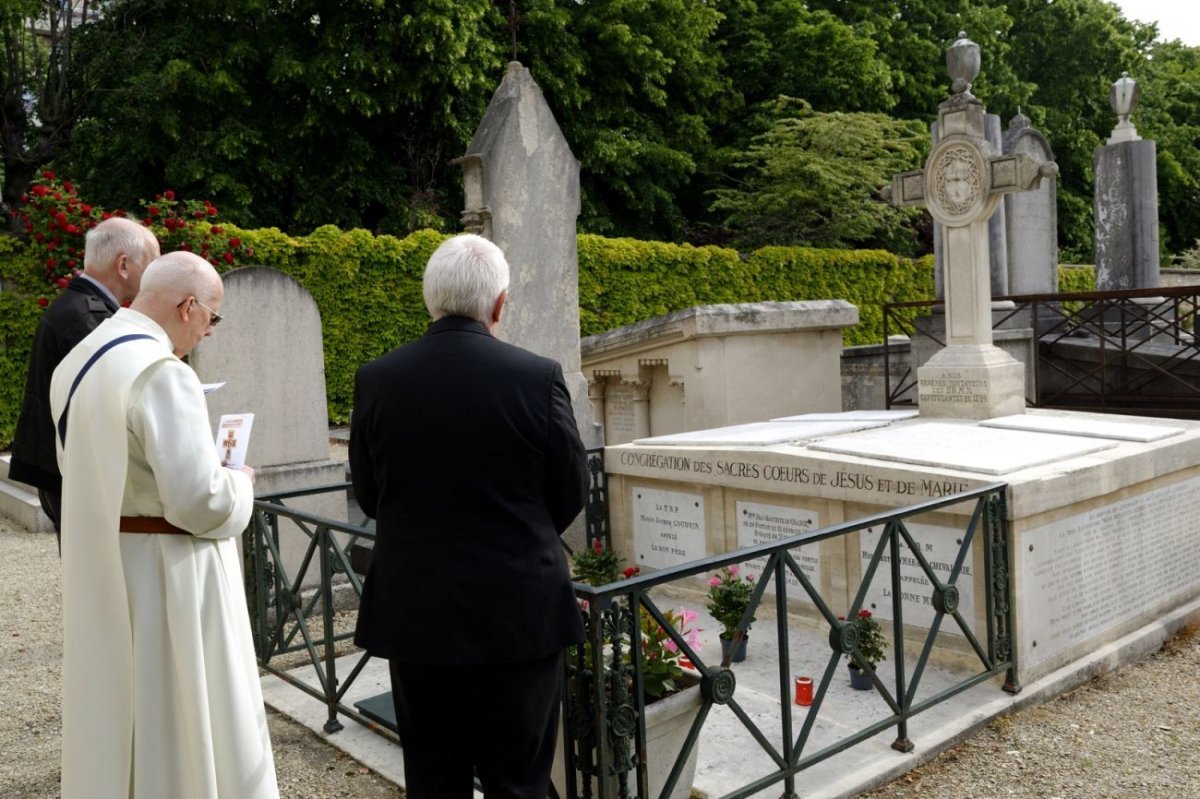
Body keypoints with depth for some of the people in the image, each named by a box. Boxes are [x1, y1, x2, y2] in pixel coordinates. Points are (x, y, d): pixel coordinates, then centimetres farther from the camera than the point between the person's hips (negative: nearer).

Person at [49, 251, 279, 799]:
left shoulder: (77, 363, 6)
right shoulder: (162, 372, -22)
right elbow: (198, 500, -25)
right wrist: (239, 483, -5)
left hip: (96, 575, 9)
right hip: (164, 575, -9)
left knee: (113, 709, 21)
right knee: (183, 724, 5)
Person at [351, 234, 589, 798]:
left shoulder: (376, 380, -6)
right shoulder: (538, 377, -12)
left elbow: (367, 495, 4)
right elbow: (571, 493, -2)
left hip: (415, 615, 2)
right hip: (518, 611, -2)